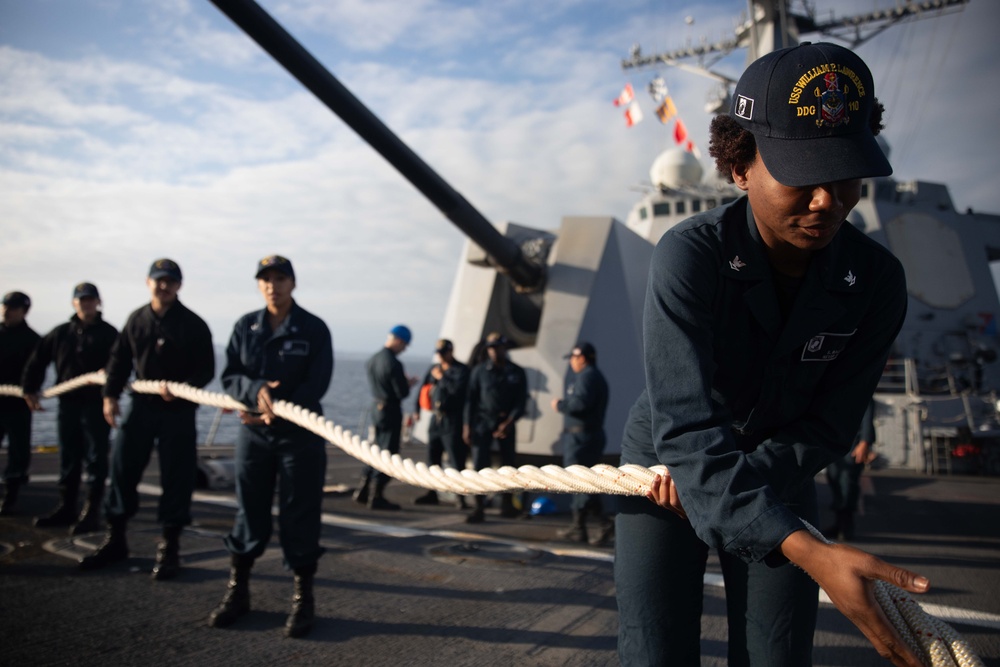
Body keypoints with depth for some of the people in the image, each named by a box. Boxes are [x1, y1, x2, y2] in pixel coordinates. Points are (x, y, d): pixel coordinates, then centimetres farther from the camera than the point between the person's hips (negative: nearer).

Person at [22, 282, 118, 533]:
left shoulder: (109, 333, -2)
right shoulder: (61, 333, 12)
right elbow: (38, 360, 19)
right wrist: (29, 389, 16)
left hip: (97, 404, -5)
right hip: (68, 403, 5)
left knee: (95, 459, -4)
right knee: (68, 459, 12)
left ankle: (92, 511, -1)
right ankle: (66, 508, 21)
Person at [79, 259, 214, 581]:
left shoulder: (193, 325, -7)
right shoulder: (136, 320, 6)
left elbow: (206, 370, -7)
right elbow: (120, 359, 13)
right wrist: (110, 395, 3)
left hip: (178, 411, -4)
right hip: (141, 405, 4)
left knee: (175, 478, 0)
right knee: (121, 468, 6)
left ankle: (169, 546, 12)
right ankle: (115, 538, 21)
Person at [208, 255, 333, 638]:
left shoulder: (314, 329, -3)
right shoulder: (245, 326, 6)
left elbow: (316, 386, -10)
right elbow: (229, 377, 1)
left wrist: (275, 407, -18)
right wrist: (256, 391, -20)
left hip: (300, 434, -3)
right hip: (253, 433, 3)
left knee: (299, 517, 1)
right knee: (249, 513, 11)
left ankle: (303, 599, 11)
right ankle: (238, 591, 24)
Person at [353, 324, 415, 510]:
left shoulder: (372, 359, 6)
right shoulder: (393, 364, -20)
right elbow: (402, 393, -19)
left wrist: (404, 381, 13)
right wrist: (410, 383, 1)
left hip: (376, 407, 8)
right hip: (391, 411, -8)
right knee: (389, 453, 1)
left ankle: (362, 491, 21)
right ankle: (377, 497, 6)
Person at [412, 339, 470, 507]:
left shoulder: (461, 370, -7)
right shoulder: (434, 369, 16)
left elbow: (457, 389, -23)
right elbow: (423, 388, 22)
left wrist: (441, 377, -12)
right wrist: (417, 410, 16)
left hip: (452, 421, -7)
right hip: (436, 419, 7)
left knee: (456, 459, -9)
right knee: (433, 457, 12)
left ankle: (461, 496, -7)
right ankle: (432, 494, 21)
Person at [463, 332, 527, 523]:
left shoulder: (517, 373, 3)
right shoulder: (479, 371, 2)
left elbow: (521, 401, -2)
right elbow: (471, 399, 2)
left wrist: (509, 422, -15)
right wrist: (467, 425, -5)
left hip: (506, 424, 1)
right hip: (483, 423, -1)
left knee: (508, 465, 8)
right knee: (480, 466, -6)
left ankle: (507, 505, 23)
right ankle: (478, 509, -3)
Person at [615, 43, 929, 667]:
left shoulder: (876, 281, -16)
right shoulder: (689, 256, -28)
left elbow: (828, 428, -8)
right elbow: (685, 425, -37)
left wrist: (740, 479, -22)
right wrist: (807, 550, -47)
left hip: (779, 477, 3)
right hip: (665, 466, -3)